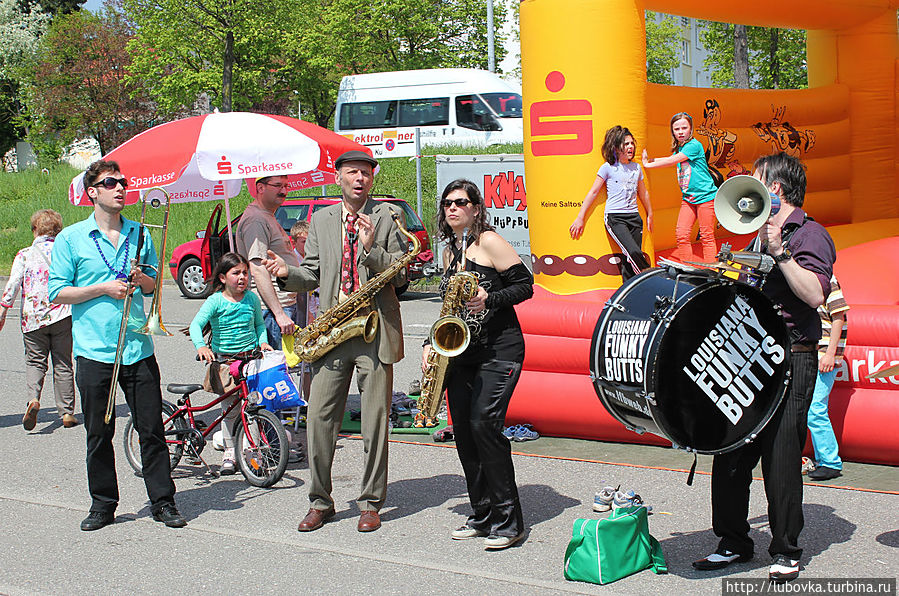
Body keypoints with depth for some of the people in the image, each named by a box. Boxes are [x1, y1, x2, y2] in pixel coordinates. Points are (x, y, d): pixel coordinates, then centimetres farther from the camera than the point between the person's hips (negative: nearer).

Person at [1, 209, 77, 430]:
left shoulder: (24, 255, -1)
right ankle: (67, 413, 9)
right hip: (62, 315, 1)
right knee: (63, 364, 9)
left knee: (35, 361, 10)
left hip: (33, 318, -1)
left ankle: (33, 398, -16)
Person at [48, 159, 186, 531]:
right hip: (94, 353, -2)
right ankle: (102, 504, 18)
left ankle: (163, 501, 11)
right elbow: (57, 292, -1)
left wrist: (142, 279, -5)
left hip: (139, 350, 2)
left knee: (152, 429, 2)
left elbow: (155, 286, 18)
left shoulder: (140, 234, 11)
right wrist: (104, 288, -11)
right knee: (99, 434, 5)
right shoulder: (71, 238, 1)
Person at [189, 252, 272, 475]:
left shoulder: (252, 299, 4)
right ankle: (229, 453, 10)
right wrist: (201, 346, -34)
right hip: (224, 360, -2)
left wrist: (262, 342, 1)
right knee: (230, 408, -1)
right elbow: (196, 324, -17)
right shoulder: (215, 301, -7)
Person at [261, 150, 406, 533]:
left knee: (375, 422, 3)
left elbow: (399, 276, -3)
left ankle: (371, 503, 15)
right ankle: (320, 502, 15)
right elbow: (313, 274, 14)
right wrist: (287, 274, -7)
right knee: (319, 419, 2)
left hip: (376, 329, -3)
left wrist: (372, 249, -18)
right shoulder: (321, 220, 13)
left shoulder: (386, 217, 2)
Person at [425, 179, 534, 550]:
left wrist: (490, 299, -22)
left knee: (483, 423, -17)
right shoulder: (450, 251, 16)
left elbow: (525, 285, -8)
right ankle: (483, 515, 13)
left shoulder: (489, 241, -6)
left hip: (499, 349, -8)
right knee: (462, 429, 2)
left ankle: (509, 521, -9)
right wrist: (432, 343, 13)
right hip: (462, 350, 8)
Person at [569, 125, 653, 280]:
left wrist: (650, 215, 32)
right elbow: (593, 192, 3)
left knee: (630, 260, -4)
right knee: (634, 252, -23)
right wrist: (580, 218, 2)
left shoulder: (636, 167, 14)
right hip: (614, 217, -5)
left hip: (634, 216, 5)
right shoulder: (608, 167, 0)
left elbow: (643, 193, 27)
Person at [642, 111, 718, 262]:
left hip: (705, 196, -7)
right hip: (688, 198, 7)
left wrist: (649, 164, -9)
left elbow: (672, 161, -17)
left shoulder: (695, 145, -13)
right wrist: (650, 159, 13)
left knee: (707, 237, -3)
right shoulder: (678, 149, 11)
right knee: (681, 236, -1)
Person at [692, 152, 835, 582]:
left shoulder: (809, 235, -7)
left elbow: (815, 294, -23)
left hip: (791, 361, -8)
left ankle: (786, 552, 8)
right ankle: (734, 542, 19)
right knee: (730, 453, 7)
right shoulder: (762, 237, 19)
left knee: (780, 458, -5)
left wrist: (780, 253, -23)